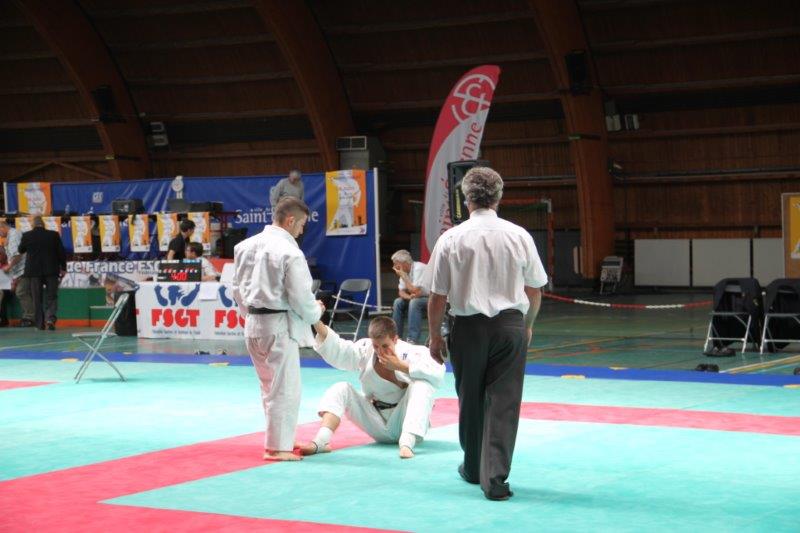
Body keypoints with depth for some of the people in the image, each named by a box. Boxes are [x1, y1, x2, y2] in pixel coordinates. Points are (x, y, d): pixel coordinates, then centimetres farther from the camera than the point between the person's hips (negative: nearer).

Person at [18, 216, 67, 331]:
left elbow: (21, 250, 11)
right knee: (51, 297, 7)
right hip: (51, 271, 0)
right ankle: (50, 318, -15)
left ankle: (40, 324, 10)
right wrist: (63, 268, 12)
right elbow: (61, 252, 1)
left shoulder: (26, 236, -5)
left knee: (37, 299, 9)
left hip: (34, 271, 0)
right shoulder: (54, 235, -5)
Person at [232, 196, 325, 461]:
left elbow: (238, 288, 12)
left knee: (270, 386, 18)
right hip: (279, 326, -8)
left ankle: (280, 439, 27)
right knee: (284, 388, 1)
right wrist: (316, 312, 4)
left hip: (253, 325, 8)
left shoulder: (246, 246, 5)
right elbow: (301, 297, -15)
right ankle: (277, 447, 4)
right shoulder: (290, 252, -17)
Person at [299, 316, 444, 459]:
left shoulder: (410, 352, -15)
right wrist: (317, 323, -36)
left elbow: (438, 374, -33)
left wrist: (400, 366, -29)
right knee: (341, 389, -12)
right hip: (377, 424, 4)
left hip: (403, 422, -3)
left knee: (422, 386, -29)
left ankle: (407, 442, -41)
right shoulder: (365, 350, -4)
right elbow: (335, 350, -19)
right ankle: (321, 441, -32)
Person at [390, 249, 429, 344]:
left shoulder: (418, 269, -24)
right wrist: (409, 297, -20)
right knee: (398, 302, -3)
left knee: (415, 302, -31)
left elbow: (415, 292, -29)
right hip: (418, 298, 9)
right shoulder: (405, 271, 1)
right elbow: (401, 292, 3)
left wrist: (403, 276, -22)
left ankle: (413, 339, -31)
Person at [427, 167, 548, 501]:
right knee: (503, 403, 2)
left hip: (468, 327, 0)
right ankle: (495, 477, -6)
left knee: (471, 400, 16)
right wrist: (527, 324, 22)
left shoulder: (451, 239, -6)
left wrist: (435, 335, 10)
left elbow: (437, 296, -3)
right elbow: (534, 291, 5)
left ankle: (474, 468, 32)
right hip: (510, 326, 0)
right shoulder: (518, 236, -3)